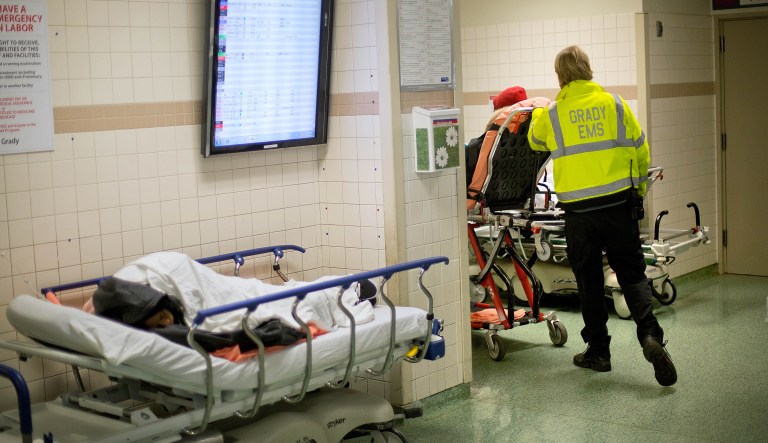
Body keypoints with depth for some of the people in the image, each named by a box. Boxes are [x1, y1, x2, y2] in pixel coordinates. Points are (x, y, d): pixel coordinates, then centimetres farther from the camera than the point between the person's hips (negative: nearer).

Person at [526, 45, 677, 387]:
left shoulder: (551, 114, 0)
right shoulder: (614, 103, 1)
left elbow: (536, 142, 23)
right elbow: (641, 152, 6)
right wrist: (638, 190, 20)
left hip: (578, 209, 0)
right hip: (618, 202, 1)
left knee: (589, 279, 11)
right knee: (632, 273, 7)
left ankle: (598, 351, 17)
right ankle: (650, 335, -13)